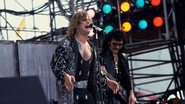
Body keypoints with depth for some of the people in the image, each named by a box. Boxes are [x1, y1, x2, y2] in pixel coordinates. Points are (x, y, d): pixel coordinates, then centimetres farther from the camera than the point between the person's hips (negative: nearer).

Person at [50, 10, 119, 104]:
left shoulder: (91, 47, 14)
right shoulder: (66, 44, -8)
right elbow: (55, 64, -16)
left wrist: (107, 81, 15)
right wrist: (65, 76, -33)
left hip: (88, 91, 7)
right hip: (70, 92, -7)